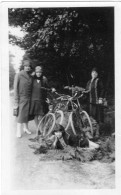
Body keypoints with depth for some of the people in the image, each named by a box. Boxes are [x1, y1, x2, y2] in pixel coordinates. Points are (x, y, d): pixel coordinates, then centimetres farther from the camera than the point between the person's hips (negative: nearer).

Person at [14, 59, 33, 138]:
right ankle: (19, 131, 5)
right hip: (21, 98, -5)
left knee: (27, 114, 10)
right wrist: (16, 102, -11)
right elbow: (16, 89, -9)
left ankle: (26, 128, 26)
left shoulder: (31, 76, 7)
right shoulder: (19, 75, -9)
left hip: (29, 98, 5)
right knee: (21, 115, -4)